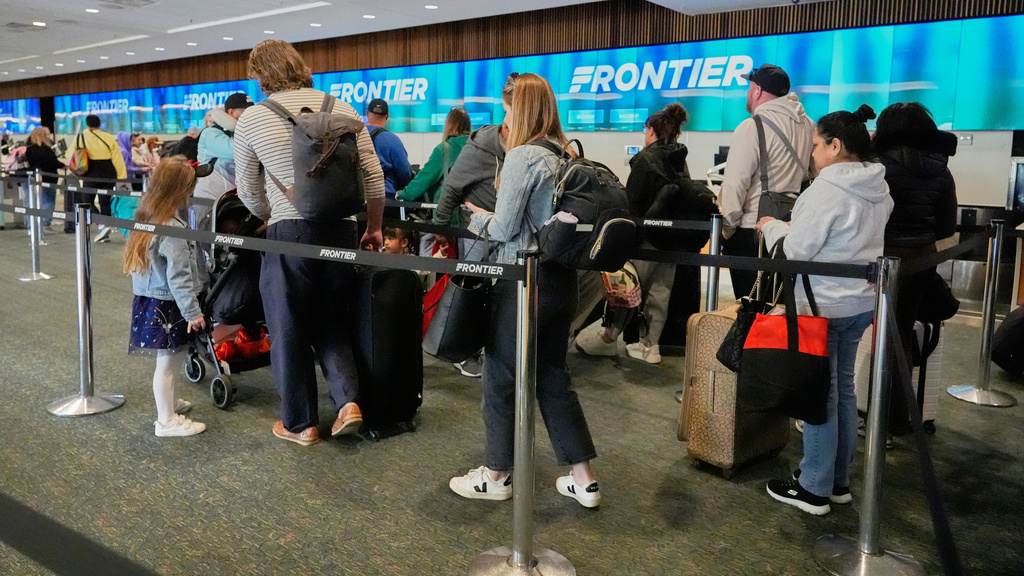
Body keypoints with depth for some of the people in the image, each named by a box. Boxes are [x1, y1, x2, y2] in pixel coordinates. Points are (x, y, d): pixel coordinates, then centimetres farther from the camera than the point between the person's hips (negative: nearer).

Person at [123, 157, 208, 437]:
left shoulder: (147, 218, 6)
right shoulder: (173, 229, -22)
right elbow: (178, 276, -22)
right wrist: (193, 312, -16)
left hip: (149, 300, 9)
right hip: (168, 306, -9)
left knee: (169, 359, 23)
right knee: (168, 362, 2)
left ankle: (169, 401, 39)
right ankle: (167, 420, 12)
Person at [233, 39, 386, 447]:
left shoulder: (251, 119, 1)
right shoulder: (340, 108, 6)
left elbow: (248, 191, 8)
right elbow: (373, 175, 3)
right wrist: (375, 227, 14)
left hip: (289, 234, -3)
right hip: (341, 231, 3)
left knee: (289, 329, 12)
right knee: (329, 321, 21)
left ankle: (300, 424, 23)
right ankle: (347, 400, 6)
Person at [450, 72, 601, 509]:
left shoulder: (521, 156, -15)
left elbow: (504, 229, -15)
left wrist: (478, 217, 5)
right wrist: (492, 217, 18)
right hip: (561, 277, 8)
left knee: (501, 376, 8)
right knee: (553, 375, 16)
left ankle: (495, 475, 22)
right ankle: (584, 479, 20)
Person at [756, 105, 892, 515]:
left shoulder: (827, 189, -19)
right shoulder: (878, 189, 9)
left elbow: (796, 250, -17)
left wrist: (771, 226, 2)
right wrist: (787, 225, 18)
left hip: (823, 307, -9)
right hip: (860, 302, 9)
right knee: (843, 389, 17)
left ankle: (814, 488, 11)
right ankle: (838, 480, 28)